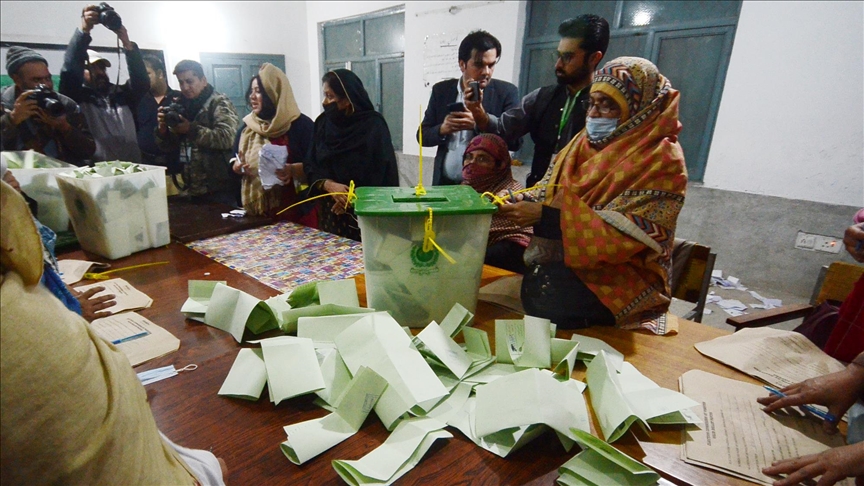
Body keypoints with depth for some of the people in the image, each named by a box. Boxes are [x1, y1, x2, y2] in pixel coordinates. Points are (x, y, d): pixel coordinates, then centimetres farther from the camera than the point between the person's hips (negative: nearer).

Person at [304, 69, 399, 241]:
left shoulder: (373, 125, -8)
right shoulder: (323, 123, 6)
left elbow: (383, 174, -10)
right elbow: (310, 166, 2)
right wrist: (329, 185, -17)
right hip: (330, 212, 4)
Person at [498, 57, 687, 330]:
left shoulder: (661, 161, -11)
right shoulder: (585, 142, 8)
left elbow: (620, 237, -20)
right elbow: (548, 193, 9)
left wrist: (545, 216, -25)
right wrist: (515, 201, -12)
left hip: (622, 274, -6)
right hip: (560, 255, 7)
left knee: (547, 290, -33)